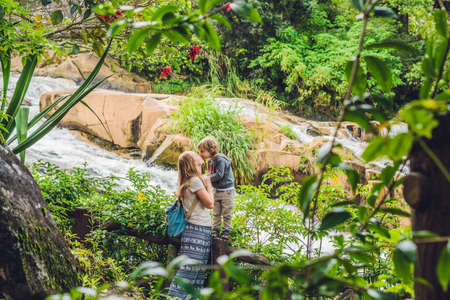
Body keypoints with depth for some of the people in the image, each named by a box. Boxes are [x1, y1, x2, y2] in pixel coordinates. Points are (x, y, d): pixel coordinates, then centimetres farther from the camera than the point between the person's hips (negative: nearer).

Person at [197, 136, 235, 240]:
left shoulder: (221, 160, -22)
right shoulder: (210, 161, 5)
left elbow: (219, 175, -26)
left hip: (226, 190, -8)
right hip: (216, 190, 8)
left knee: (226, 213, 4)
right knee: (216, 213, 12)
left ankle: (226, 230, 14)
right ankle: (215, 229, 22)